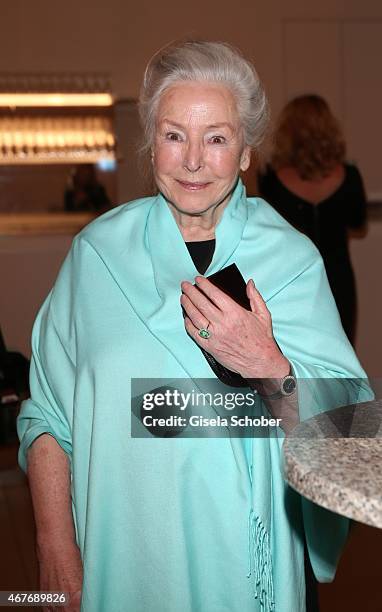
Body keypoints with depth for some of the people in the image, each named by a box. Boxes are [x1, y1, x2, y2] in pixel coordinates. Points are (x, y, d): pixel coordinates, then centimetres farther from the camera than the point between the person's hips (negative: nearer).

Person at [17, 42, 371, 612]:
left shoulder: (292, 259, -6)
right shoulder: (99, 250, -4)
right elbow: (48, 416, -2)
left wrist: (269, 367, -28)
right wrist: (56, 551, -6)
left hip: (241, 555, 0)